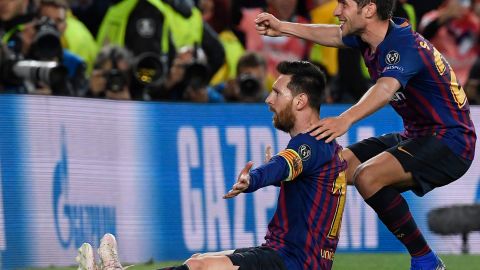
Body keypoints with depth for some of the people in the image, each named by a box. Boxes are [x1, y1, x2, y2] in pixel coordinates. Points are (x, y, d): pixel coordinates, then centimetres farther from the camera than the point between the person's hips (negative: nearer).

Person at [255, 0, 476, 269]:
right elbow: (334, 34, 23)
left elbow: (386, 88, -45)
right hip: (416, 136, 10)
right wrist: (283, 27, 18)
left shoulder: (404, 46, -26)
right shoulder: (370, 36, 2)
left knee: (367, 176, -28)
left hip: (450, 142, -10)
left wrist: (346, 119, -62)